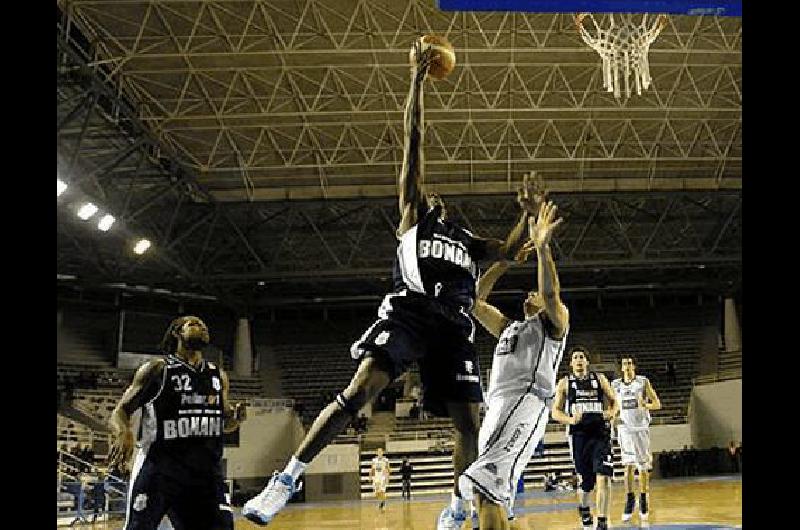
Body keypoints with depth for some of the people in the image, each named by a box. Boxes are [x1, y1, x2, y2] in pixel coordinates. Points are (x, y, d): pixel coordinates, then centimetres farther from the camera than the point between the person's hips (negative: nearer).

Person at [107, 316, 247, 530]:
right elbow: (120, 412, -3)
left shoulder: (219, 375, 14)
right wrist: (123, 432, -26)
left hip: (206, 470, 5)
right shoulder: (157, 368, -1)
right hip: (158, 469, -5)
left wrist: (236, 417, 1)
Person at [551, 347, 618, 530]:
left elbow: (613, 401, 15)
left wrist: (611, 412, -8)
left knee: (603, 477, -14)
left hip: (601, 434, 0)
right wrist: (571, 420, -15)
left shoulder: (600, 379, 9)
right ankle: (583, 508, 37)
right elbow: (555, 412, 4)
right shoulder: (565, 383, 6)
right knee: (586, 481, 7)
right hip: (578, 435, 0)